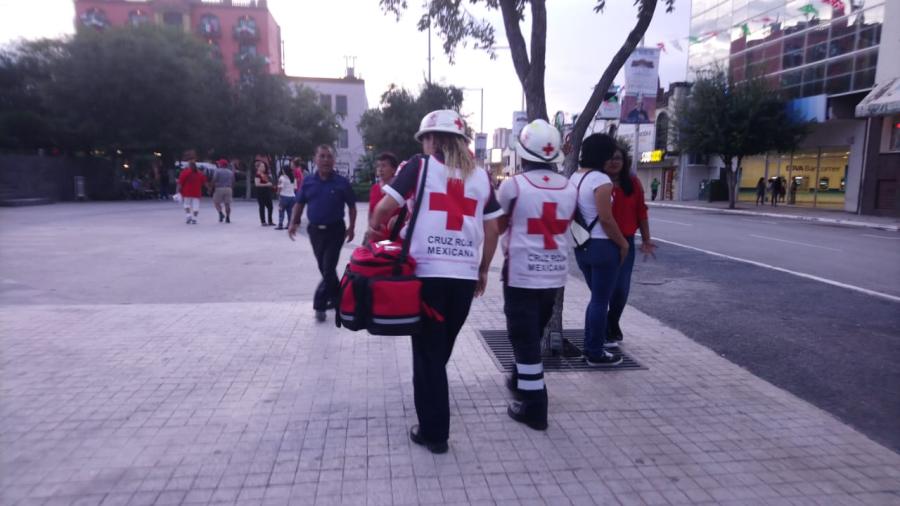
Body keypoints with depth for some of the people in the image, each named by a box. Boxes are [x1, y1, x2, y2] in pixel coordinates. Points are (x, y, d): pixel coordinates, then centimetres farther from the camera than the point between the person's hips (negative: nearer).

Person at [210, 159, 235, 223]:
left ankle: (221, 213, -9)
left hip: (219, 189, -4)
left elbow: (214, 181, -8)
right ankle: (228, 218, 2)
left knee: (216, 202, 10)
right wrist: (232, 191, 16)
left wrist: (213, 189, -2)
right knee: (227, 203, 5)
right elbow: (233, 182, 11)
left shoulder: (217, 171, -3)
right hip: (228, 189, 4)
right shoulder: (230, 172, 11)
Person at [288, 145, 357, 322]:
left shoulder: (342, 182, -5)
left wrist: (351, 228, -1)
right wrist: (294, 223, -4)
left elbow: (351, 206, 2)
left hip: (335, 230, -3)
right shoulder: (308, 181, 2)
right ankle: (336, 297, 29)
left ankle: (320, 305, 0)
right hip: (315, 230, 4)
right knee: (324, 268, 13)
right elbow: (299, 204, 8)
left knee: (329, 268, -6)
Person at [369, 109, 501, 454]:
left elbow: (385, 207, -8)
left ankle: (434, 431, 13)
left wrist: (375, 229, 12)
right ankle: (434, 419, 38)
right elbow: (492, 229, 8)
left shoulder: (420, 166, -1)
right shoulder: (481, 177, 9)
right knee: (442, 349, 21)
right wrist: (483, 270, 18)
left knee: (428, 352, 7)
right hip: (465, 276, 4)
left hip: (427, 273, -4)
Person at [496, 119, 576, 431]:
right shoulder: (569, 188, 2)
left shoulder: (513, 185, -11)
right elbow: (564, 228, 11)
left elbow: (497, 226, 2)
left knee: (525, 338, 4)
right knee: (533, 334, 22)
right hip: (555, 274, 5)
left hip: (522, 273, -5)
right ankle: (521, 381, 41)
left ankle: (534, 408, 9)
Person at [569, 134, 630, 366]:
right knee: (601, 301, 4)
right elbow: (606, 219, -19)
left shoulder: (575, 177, 9)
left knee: (596, 298, 20)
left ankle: (589, 348, 26)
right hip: (602, 246, -8)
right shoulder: (601, 180, -16)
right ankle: (595, 354, 14)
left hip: (582, 246, 8)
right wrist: (623, 243, -8)